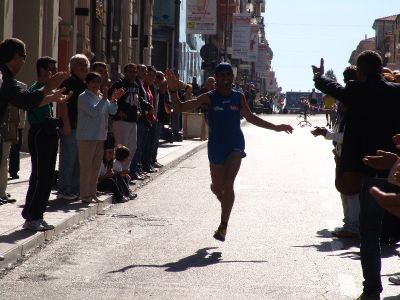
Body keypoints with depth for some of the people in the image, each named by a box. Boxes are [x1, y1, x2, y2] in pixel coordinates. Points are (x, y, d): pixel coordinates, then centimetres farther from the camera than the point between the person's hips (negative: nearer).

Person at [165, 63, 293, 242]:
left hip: (235, 145, 0)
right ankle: (224, 199, 50)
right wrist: (173, 91, -26)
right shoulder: (209, 98, -6)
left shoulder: (239, 98, 1)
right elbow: (180, 108, -8)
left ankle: (223, 225, -16)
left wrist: (275, 127, 18)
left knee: (228, 184, -18)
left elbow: (250, 118, 17)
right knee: (217, 187, 11)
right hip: (216, 146, 0)